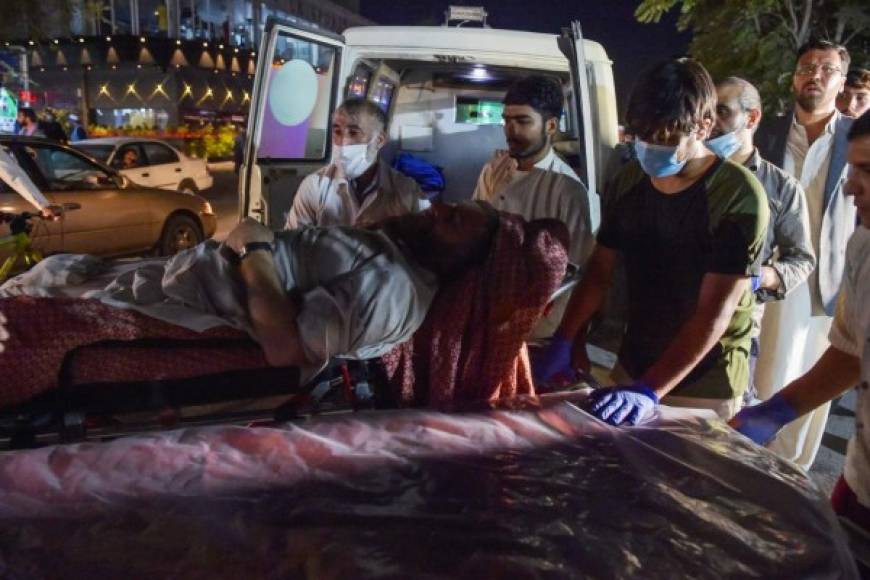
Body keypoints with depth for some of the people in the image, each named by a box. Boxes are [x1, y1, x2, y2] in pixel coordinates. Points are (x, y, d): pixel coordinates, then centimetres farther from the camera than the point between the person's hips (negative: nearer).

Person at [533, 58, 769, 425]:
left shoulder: (738, 196, -18)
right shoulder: (626, 184, -2)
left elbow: (715, 313, -23)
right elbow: (599, 272, 4)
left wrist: (650, 391, -31)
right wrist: (563, 344, -8)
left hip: (705, 390, -5)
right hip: (631, 369, 5)